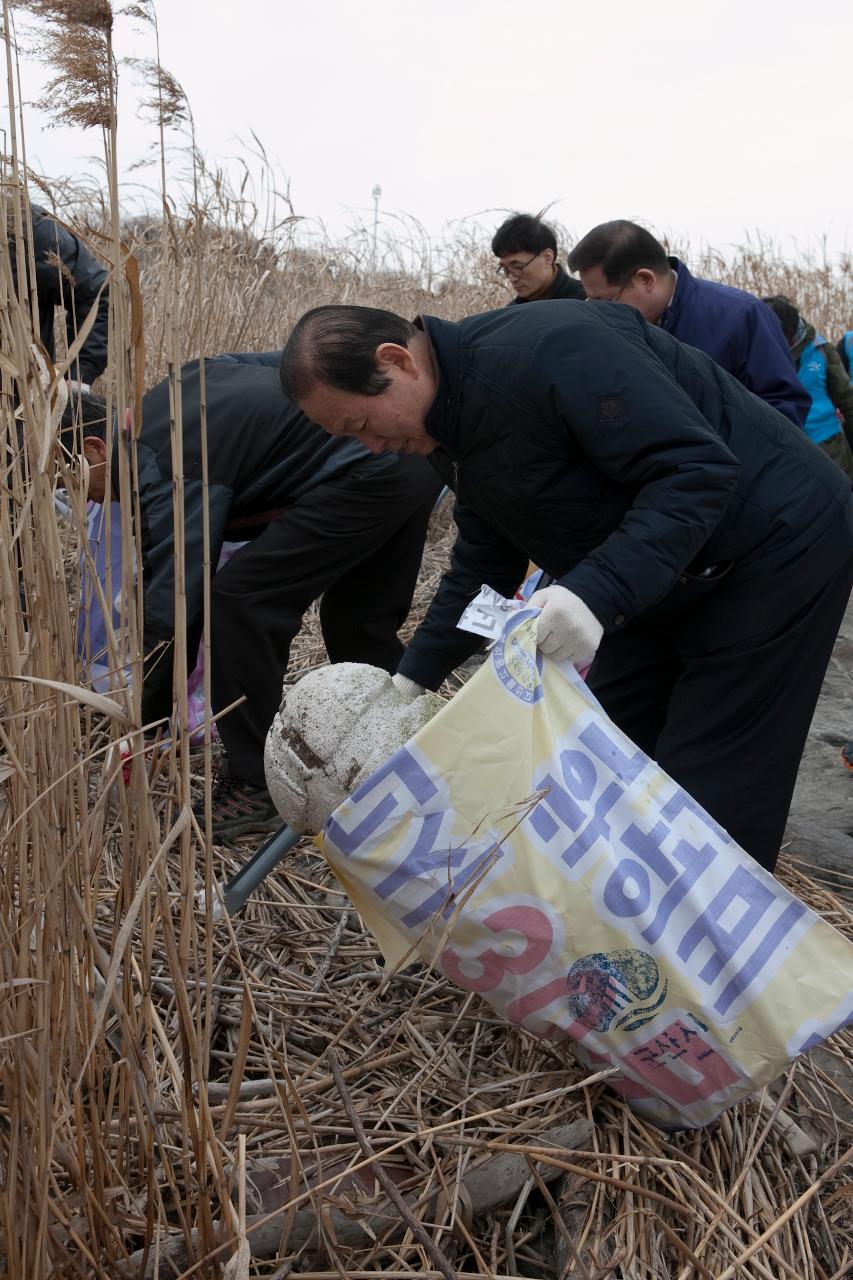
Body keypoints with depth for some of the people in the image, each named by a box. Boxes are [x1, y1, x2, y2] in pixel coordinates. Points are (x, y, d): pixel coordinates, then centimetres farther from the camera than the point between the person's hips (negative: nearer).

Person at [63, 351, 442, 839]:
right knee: (358, 622, 19)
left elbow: (170, 611, -14)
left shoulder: (166, 468, -12)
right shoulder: (178, 387, 15)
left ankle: (256, 784, 0)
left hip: (373, 468, -11)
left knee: (240, 600, -9)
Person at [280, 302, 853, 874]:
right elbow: (486, 561, 9)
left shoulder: (546, 349, -28)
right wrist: (414, 675, 3)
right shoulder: (453, 423, 3)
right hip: (663, 583, 9)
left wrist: (598, 592, -41)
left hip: (778, 545, -9)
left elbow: (698, 467, -31)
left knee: (713, 803, -6)